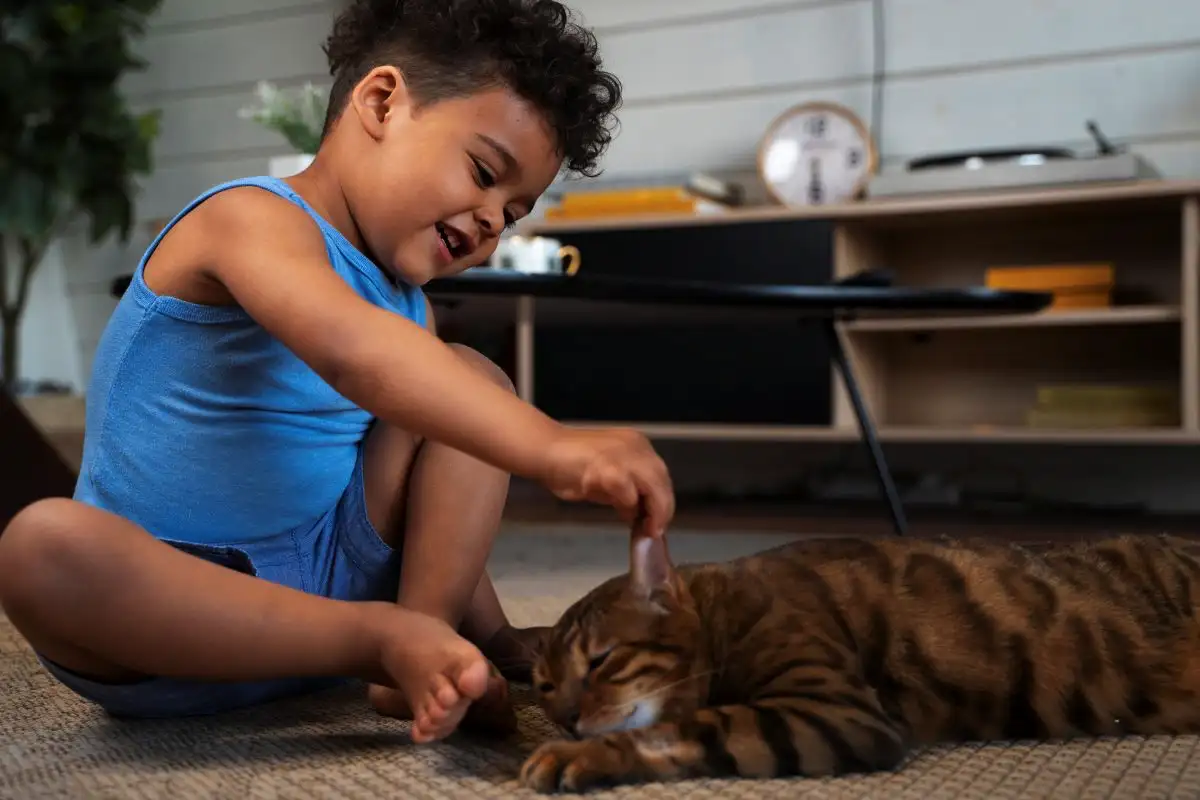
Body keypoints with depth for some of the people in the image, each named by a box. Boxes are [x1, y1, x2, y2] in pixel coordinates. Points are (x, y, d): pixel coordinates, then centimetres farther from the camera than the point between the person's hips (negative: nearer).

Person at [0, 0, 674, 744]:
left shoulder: (408, 311, 7)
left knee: (467, 382, -1)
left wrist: (488, 632, 2)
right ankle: (384, 637, -29)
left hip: (321, 574, 6)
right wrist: (549, 448, -49)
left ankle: (427, 635, -20)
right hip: (168, 598, -6)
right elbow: (346, 347, -41)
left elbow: (439, 511, 14)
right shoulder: (255, 219, -17)